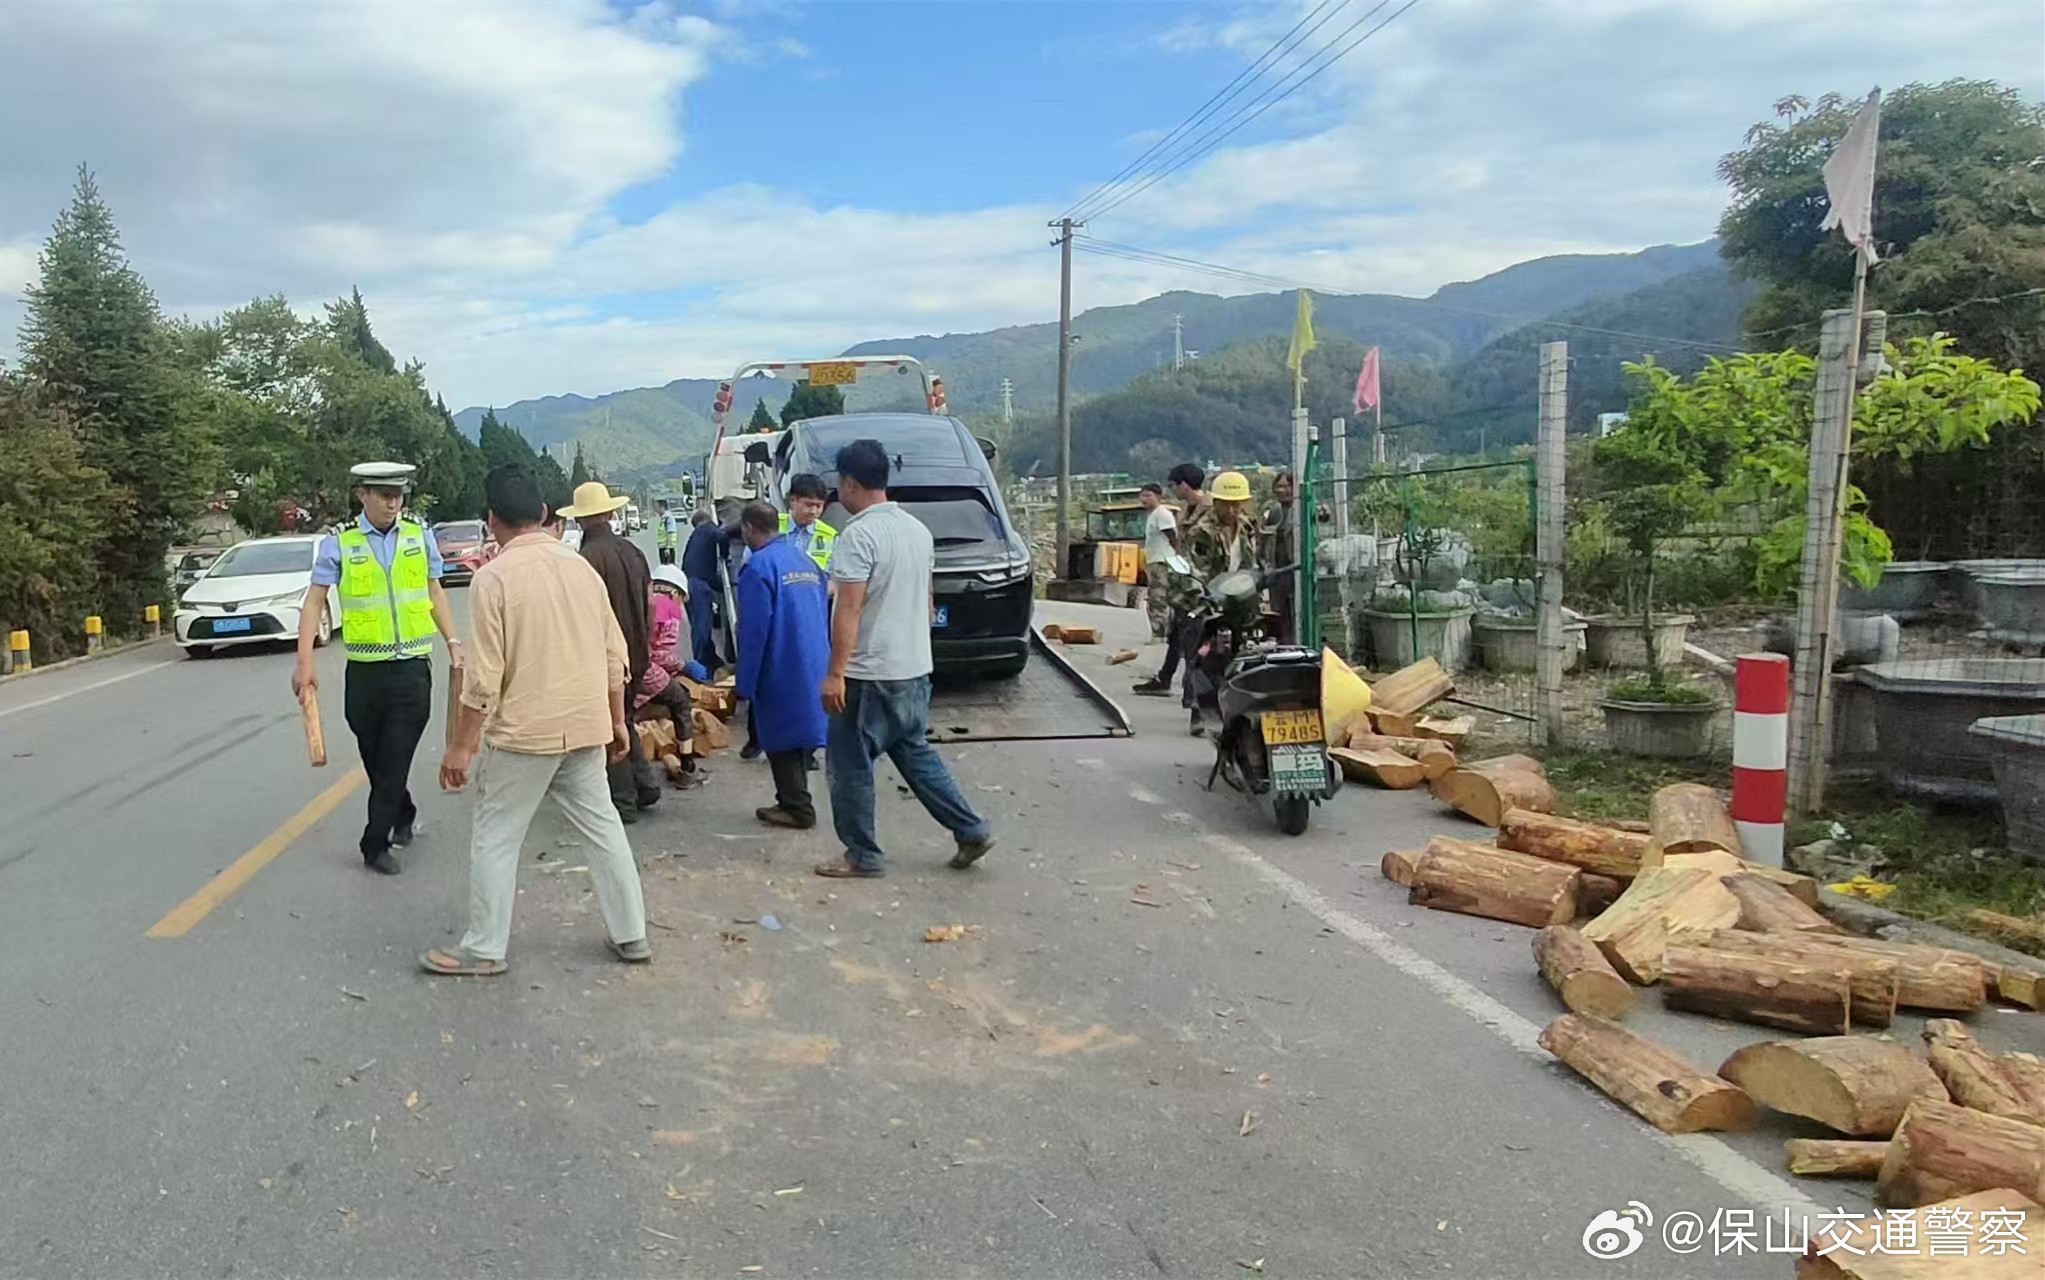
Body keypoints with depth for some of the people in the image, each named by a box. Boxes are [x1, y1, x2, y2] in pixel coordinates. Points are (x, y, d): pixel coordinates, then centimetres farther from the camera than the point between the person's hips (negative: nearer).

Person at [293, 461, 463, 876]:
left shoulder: (420, 536, 3)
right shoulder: (339, 543, -3)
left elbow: (435, 592, 13)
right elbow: (314, 601, -3)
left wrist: (453, 642, 7)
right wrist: (305, 662, -9)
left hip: (412, 669, 0)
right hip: (365, 671, 0)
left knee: (395, 761, -2)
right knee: (374, 759, 13)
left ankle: (376, 845, 9)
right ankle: (404, 818, 37)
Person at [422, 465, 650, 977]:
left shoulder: (494, 577, -12)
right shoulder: (582, 567, 4)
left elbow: (484, 675, -15)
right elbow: (614, 656, 8)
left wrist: (460, 745, -7)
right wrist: (617, 721, 18)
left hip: (524, 731, -5)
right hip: (585, 728, 6)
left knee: (494, 839, 8)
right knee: (602, 826, 15)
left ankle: (484, 950, 17)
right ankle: (631, 935, 21)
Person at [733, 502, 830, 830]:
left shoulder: (759, 566, -14)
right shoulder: (806, 559, 11)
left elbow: (754, 630, -16)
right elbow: (824, 616, 15)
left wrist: (745, 683, -10)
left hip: (782, 672, -8)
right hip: (814, 668, 8)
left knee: (782, 740, 3)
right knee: (800, 733, 16)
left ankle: (797, 808, 7)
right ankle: (794, 801, 25)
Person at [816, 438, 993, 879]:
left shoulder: (858, 535, -17)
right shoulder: (918, 529, 10)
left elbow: (848, 608, -22)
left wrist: (835, 672, -20)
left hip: (870, 676, -8)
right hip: (915, 669, 9)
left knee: (849, 763, 5)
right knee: (914, 753, 19)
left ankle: (861, 856, 12)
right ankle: (971, 831, 17)